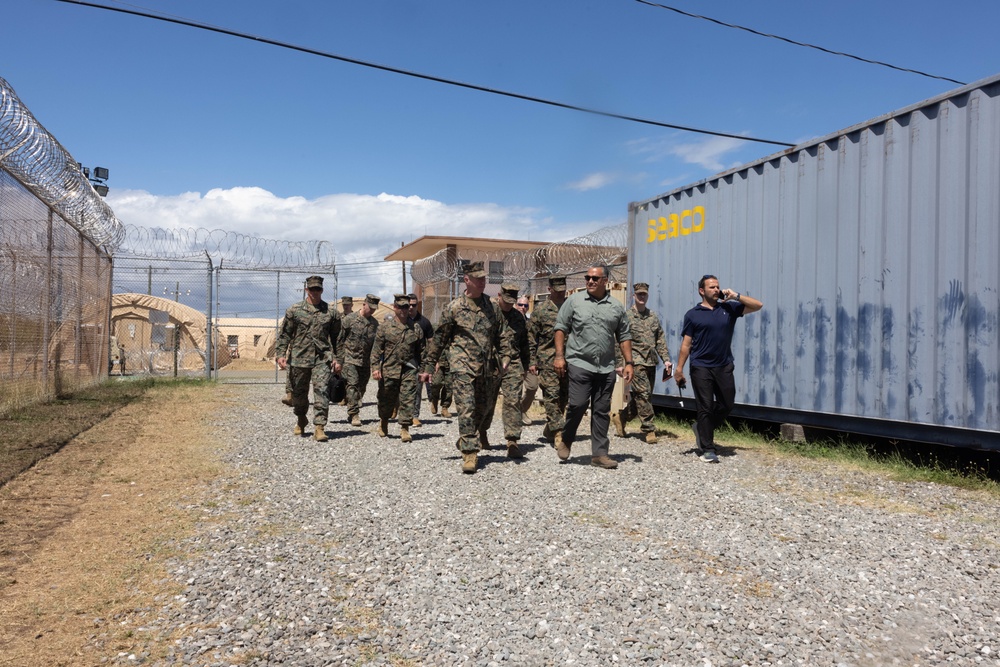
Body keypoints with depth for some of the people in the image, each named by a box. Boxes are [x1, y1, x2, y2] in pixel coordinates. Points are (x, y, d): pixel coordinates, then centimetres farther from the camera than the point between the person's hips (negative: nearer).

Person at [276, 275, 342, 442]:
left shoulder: (331, 312, 6)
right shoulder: (294, 310, 5)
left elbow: (337, 338, 9)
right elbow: (284, 334, 5)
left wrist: (337, 359, 2)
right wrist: (281, 354, -5)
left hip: (322, 359, -1)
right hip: (299, 359, 1)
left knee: (321, 391, -13)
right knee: (298, 393, 12)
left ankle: (319, 427, -12)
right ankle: (301, 420, 36)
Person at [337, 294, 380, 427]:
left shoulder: (375, 323, 8)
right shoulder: (350, 319, -3)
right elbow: (340, 341, 0)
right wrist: (339, 360, -3)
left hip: (366, 362, 4)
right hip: (350, 359, -4)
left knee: (361, 388, 7)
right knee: (353, 385, -15)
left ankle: (352, 414, 21)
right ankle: (354, 414, -14)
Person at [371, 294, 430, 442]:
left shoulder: (416, 329, 7)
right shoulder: (385, 327, 2)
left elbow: (421, 351, 11)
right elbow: (376, 349, 2)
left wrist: (423, 371, 8)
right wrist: (375, 367, -8)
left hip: (409, 370, 1)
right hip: (389, 370, 0)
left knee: (407, 400, -5)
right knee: (386, 400, 12)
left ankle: (405, 429, 0)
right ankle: (383, 422, 36)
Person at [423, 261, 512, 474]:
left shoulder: (491, 306, 9)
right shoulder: (454, 308, -2)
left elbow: (502, 334, 15)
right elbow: (439, 338, 3)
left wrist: (504, 358, 5)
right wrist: (429, 366, 5)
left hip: (486, 368, 5)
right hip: (462, 367, -5)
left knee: (482, 408, 14)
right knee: (466, 409, -11)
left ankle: (466, 440, 36)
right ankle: (470, 453, -7)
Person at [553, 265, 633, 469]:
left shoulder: (617, 307, 9)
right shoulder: (574, 301, 2)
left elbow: (624, 337, 12)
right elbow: (561, 328, 3)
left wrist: (629, 363, 6)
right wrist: (559, 356, -5)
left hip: (606, 368, 3)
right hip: (579, 363, -3)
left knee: (602, 411, 6)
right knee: (578, 404, -10)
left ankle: (599, 453, 15)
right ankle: (566, 441, 16)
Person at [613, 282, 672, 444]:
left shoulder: (653, 317, 13)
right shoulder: (626, 316, -4)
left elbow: (660, 340, 15)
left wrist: (666, 359, 6)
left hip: (651, 362, 6)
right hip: (636, 361, -6)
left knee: (642, 396, 10)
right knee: (644, 394, -9)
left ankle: (620, 417, 27)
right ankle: (649, 430, -1)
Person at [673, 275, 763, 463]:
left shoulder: (729, 308, 9)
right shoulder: (693, 314, 2)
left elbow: (758, 305, 8)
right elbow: (686, 344, 0)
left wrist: (736, 296, -3)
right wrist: (679, 368, -6)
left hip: (724, 366, 4)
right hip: (701, 368, -3)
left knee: (727, 405, 7)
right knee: (705, 408, -1)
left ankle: (701, 428, 31)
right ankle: (707, 449, 8)